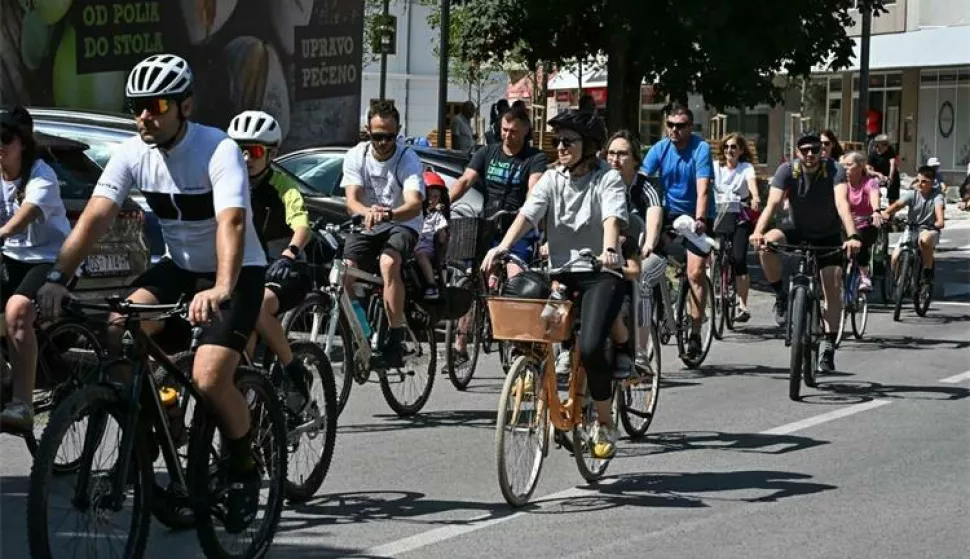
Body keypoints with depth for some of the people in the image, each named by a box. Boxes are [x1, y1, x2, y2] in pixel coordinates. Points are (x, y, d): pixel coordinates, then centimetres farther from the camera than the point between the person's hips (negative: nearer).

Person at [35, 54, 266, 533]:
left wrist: (220, 289, -57)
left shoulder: (219, 151, -25)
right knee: (117, 333, -21)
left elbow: (232, 222, -40)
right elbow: (94, 218, -19)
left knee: (208, 379, -23)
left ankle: (244, 470, 4)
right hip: (178, 266, 5)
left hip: (237, 272, -5)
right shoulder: (132, 153, -10)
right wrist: (57, 278, -33)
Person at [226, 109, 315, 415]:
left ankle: (296, 374, -17)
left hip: (285, 272, -5)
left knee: (258, 307, -31)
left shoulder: (282, 186, -13)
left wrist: (289, 255, -49)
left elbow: (302, 227, -28)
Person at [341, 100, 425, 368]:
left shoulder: (408, 159, -14)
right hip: (366, 226, 3)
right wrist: (368, 212, -41)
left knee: (388, 262, -34)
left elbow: (415, 204, -29)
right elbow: (351, 200, -16)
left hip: (402, 225, -3)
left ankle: (396, 338, -32)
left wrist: (388, 214, -51)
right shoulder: (356, 156, -6)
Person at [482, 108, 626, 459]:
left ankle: (604, 422, -2)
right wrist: (503, 247, -25)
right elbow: (528, 214, -7)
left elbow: (613, 218, -21)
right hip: (560, 272, 5)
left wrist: (609, 250, -42)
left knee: (590, 348, -23)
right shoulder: (552, 179, 9)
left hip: (600, 273, -5)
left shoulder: (608, 179, -2)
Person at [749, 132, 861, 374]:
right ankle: (782, 297, -11)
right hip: (798, 232, 1)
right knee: (769, 242, -30)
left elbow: (842, 204, -36)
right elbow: (773, 203, -30)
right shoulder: (787, 170, -18)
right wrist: (758, 231, -49)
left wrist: (852, 236, -53)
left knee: (832, 286, -13)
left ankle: (828, 347, -5)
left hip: (828, 237, -1)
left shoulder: (834, 170, -22)